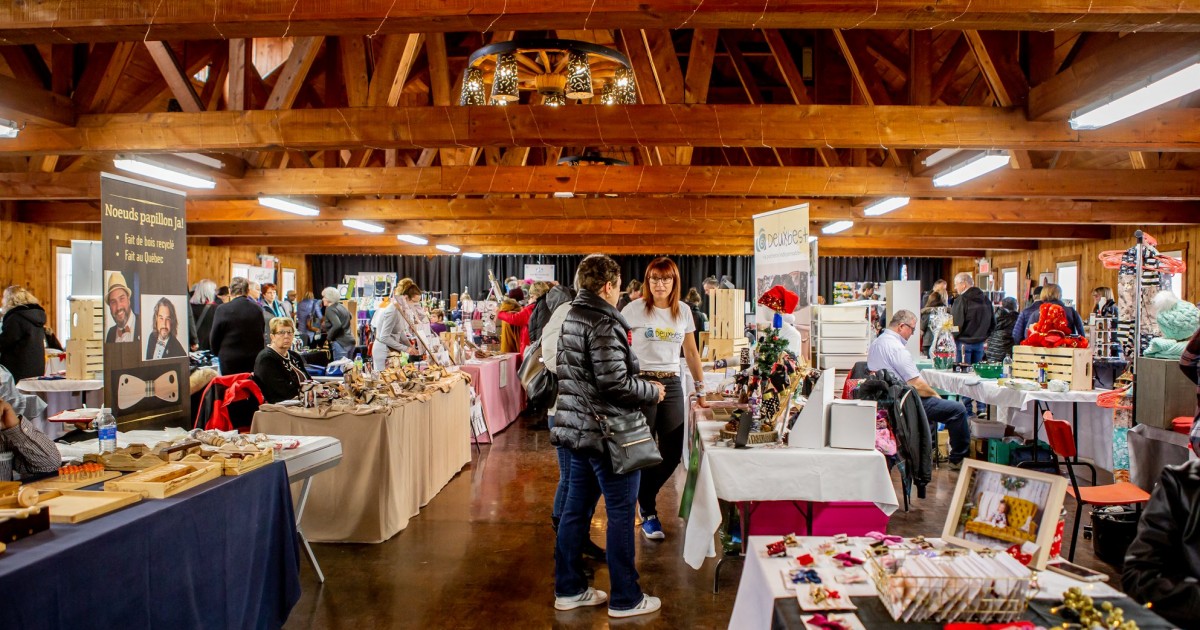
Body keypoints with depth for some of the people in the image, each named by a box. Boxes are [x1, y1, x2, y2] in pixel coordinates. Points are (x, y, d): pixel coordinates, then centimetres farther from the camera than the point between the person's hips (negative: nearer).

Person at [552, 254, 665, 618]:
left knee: (576, 509, 15)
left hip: (577, 428, 9)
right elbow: (615, 383, -23)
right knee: (621, 512, 3)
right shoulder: (603, 323, -18)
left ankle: (568, 589, 26)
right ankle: (625, 599, 14)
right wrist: (652, 392, -6)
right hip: (607, 432, -9)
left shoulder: (571, 317, 10)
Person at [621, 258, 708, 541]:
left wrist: (701, 390, 15)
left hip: (672, 384, 4)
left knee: (673, 454, 5)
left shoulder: (684, 311, 8)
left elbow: (691, 353, 15)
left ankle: (645, 495, 31)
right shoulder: (634, 309, -5)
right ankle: (648, 513, 17)